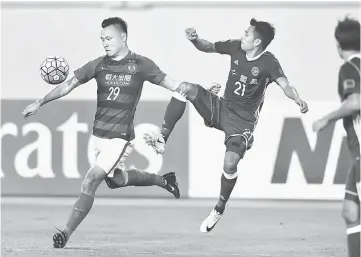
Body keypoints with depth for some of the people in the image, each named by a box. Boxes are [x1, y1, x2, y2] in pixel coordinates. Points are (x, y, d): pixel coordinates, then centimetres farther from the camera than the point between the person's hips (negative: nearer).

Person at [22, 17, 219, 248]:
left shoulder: (140, 65, -6)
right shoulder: (99, 65, 3)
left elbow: (172, 84, 0)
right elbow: (69, 85, 8)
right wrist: (39, 104, 6)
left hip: (120, 137, -6)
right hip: (98, 134, 6)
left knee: (91, 181, -15)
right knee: (116, 180, 19)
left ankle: (67, 233, -12)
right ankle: (163, 180, 43)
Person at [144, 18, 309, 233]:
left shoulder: (268, 63, -17)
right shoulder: (236, 48, -2)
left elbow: (284, 84, -31)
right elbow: (208, 47, 11)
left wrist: (298, 100, -51)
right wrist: (194, 40, -11)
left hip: (243, 121, -5)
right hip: (221, 108, 5)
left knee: (230, 164, -21)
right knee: (186, 89, -18)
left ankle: (220, 209, 6)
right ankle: (162, 139, -17)